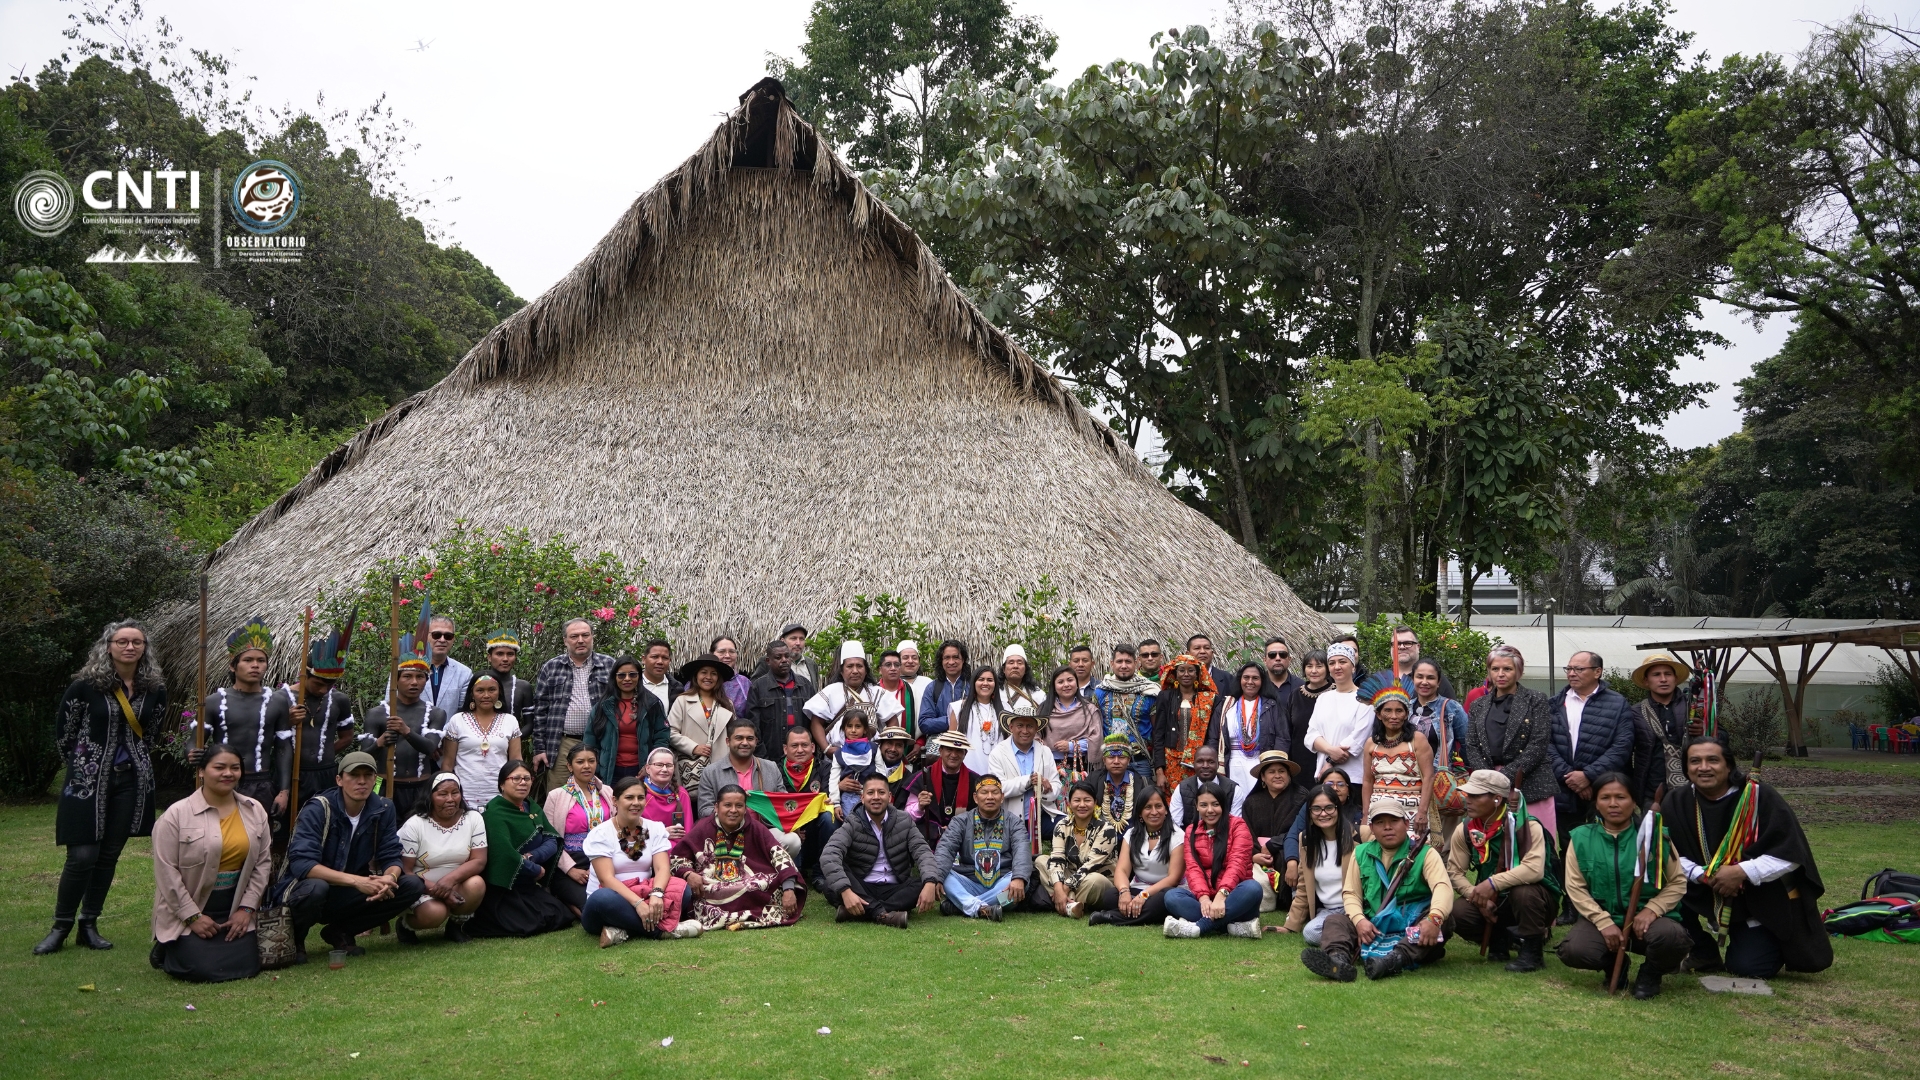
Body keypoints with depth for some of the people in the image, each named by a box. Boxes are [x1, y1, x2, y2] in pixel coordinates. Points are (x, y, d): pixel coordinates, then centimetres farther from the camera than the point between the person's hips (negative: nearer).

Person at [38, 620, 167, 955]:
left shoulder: (154, 689, 0)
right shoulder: (87, 684, -11)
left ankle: (89, 925, 19)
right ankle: (61, 927, 10)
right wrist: (79, 763, 9)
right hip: (88, 779, -3)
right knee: (83, 856, -6)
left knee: (109, 855, 8)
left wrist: (136, 761, 14)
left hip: (132, 781, 4)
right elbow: (63, 726, 2)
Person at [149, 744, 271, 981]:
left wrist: (246, 908, -3)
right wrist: (193, 916, -13)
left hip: (234, 910, 4)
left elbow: (263, 862, 5)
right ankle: (168, 950, 15)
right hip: (186, 913, -3)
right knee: (203, 969, -18)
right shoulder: (177, 814, -9)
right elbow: (167, 872, -10)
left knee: (246, 966, -10)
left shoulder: (255, 810, 3)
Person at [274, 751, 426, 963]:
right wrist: (355, 880, -38)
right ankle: (293, 938, -4)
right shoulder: (318, 809, -18)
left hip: (348, 895, 5)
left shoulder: (383, 809, -4)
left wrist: (390, 877, -29)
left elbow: (391, 857, -4)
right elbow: (301, 864, -29)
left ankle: (340, 932, 2)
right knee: (316, 888, -39)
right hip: (304, 889, -5)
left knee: (413, 885, -14)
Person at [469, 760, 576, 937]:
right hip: (504, 889, -7)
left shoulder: (531, 807, 8)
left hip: (529, 884, 7)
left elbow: (552, 841, 2)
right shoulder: (495, 812, -17)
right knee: (557, 916, -14)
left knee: (564, 914, -10)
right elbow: (506, 855, -28)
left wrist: (532, 857, -18)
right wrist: (536, 870, -14)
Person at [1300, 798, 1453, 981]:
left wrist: (1434, 918, -41)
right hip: (1372, 927, 3)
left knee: (1444, 918, -30)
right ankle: (1339, 959, -51)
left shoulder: (1425, 854, -1)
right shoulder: (1361, 853, 10)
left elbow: (1442, 886, -19)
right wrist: (1359, 919, -17)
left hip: (1413, 927, -3)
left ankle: (1397, 958, -54)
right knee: (1334, 920, -17)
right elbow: (1351, 893, 7)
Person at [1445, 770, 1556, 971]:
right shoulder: (1466, 830, -6)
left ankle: (1532, 951, -13)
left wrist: (1493, 883, -39)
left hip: (1531, 899, -4)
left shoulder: (1526, 826, -21)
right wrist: (1477, 896, -22)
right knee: (1458, 914, -24)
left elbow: (1534, 869, -35)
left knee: (1523, 892, -38)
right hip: (1492, 903, 4)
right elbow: (1455, 872, -5)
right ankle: (1499, 938, 8)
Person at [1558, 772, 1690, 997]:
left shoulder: (1655, 834, 0)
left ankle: (1651, 973, 3)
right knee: (1572, 951, -28)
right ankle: (1614, 966, 11)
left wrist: (1651, 910, -16)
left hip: (1648, 917, -1)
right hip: (1601, 917, 1)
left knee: (1671, 937, -35)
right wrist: (1604, 922, -16)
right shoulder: (1581, 837, 1)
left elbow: (1678, 882, 0)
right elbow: (1575, 888, -3)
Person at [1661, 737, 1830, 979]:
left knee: (1748, 968, -14)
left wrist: (1742, 872, -29)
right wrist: (1702, 875, -26)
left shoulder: (1760, 797, -17)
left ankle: (1771, 942, 22)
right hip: (1707, 896, 3)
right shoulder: (1677, 802, -8)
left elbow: (1791, 854, -19)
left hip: (1762, 900, -3)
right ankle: (1703, 955, -1)